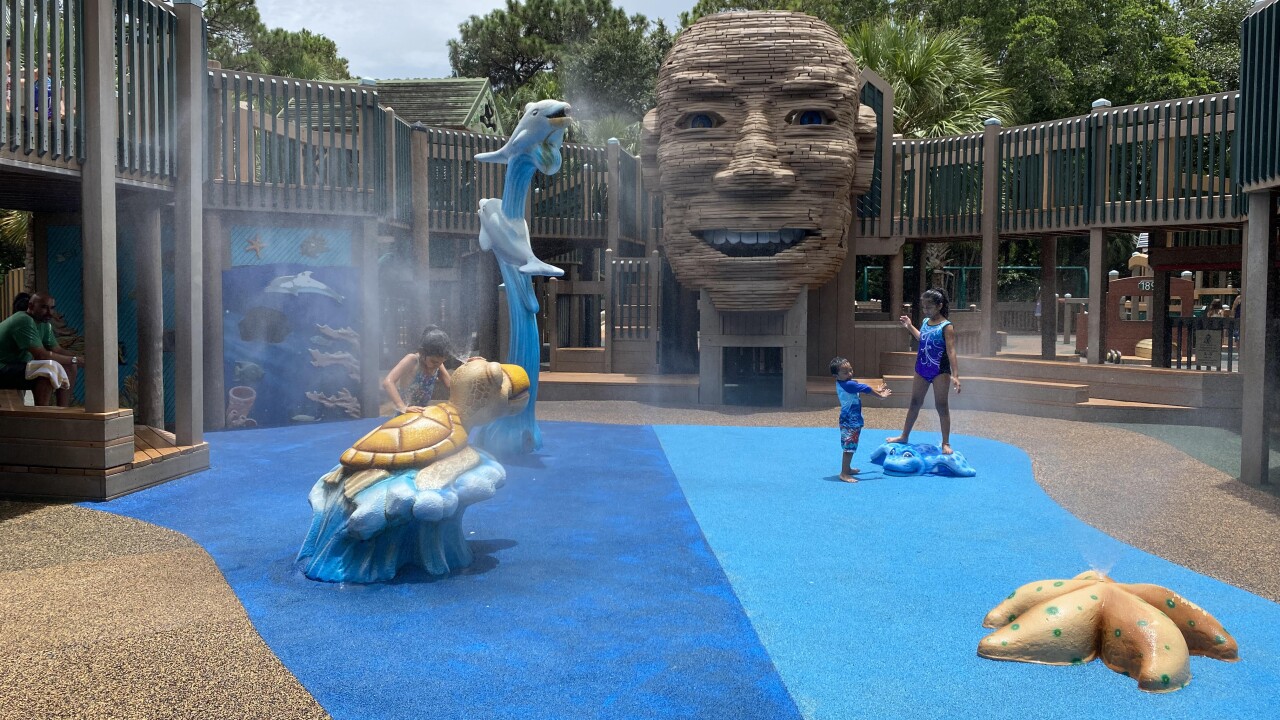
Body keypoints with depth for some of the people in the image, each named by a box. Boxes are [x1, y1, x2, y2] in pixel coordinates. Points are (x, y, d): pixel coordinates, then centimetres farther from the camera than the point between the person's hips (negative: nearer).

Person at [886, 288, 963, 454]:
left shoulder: (946, 327, -15)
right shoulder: (925, 322, 5)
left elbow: (951, 351, -21)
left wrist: (955, 375, -28)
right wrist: (909, 327, 27)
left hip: (940, 371, -7)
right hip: (922, 370, 7)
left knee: (941, 406, 0)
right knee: (915, 403, 16)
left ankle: (946, 443, 9)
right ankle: (904, 436, 28)